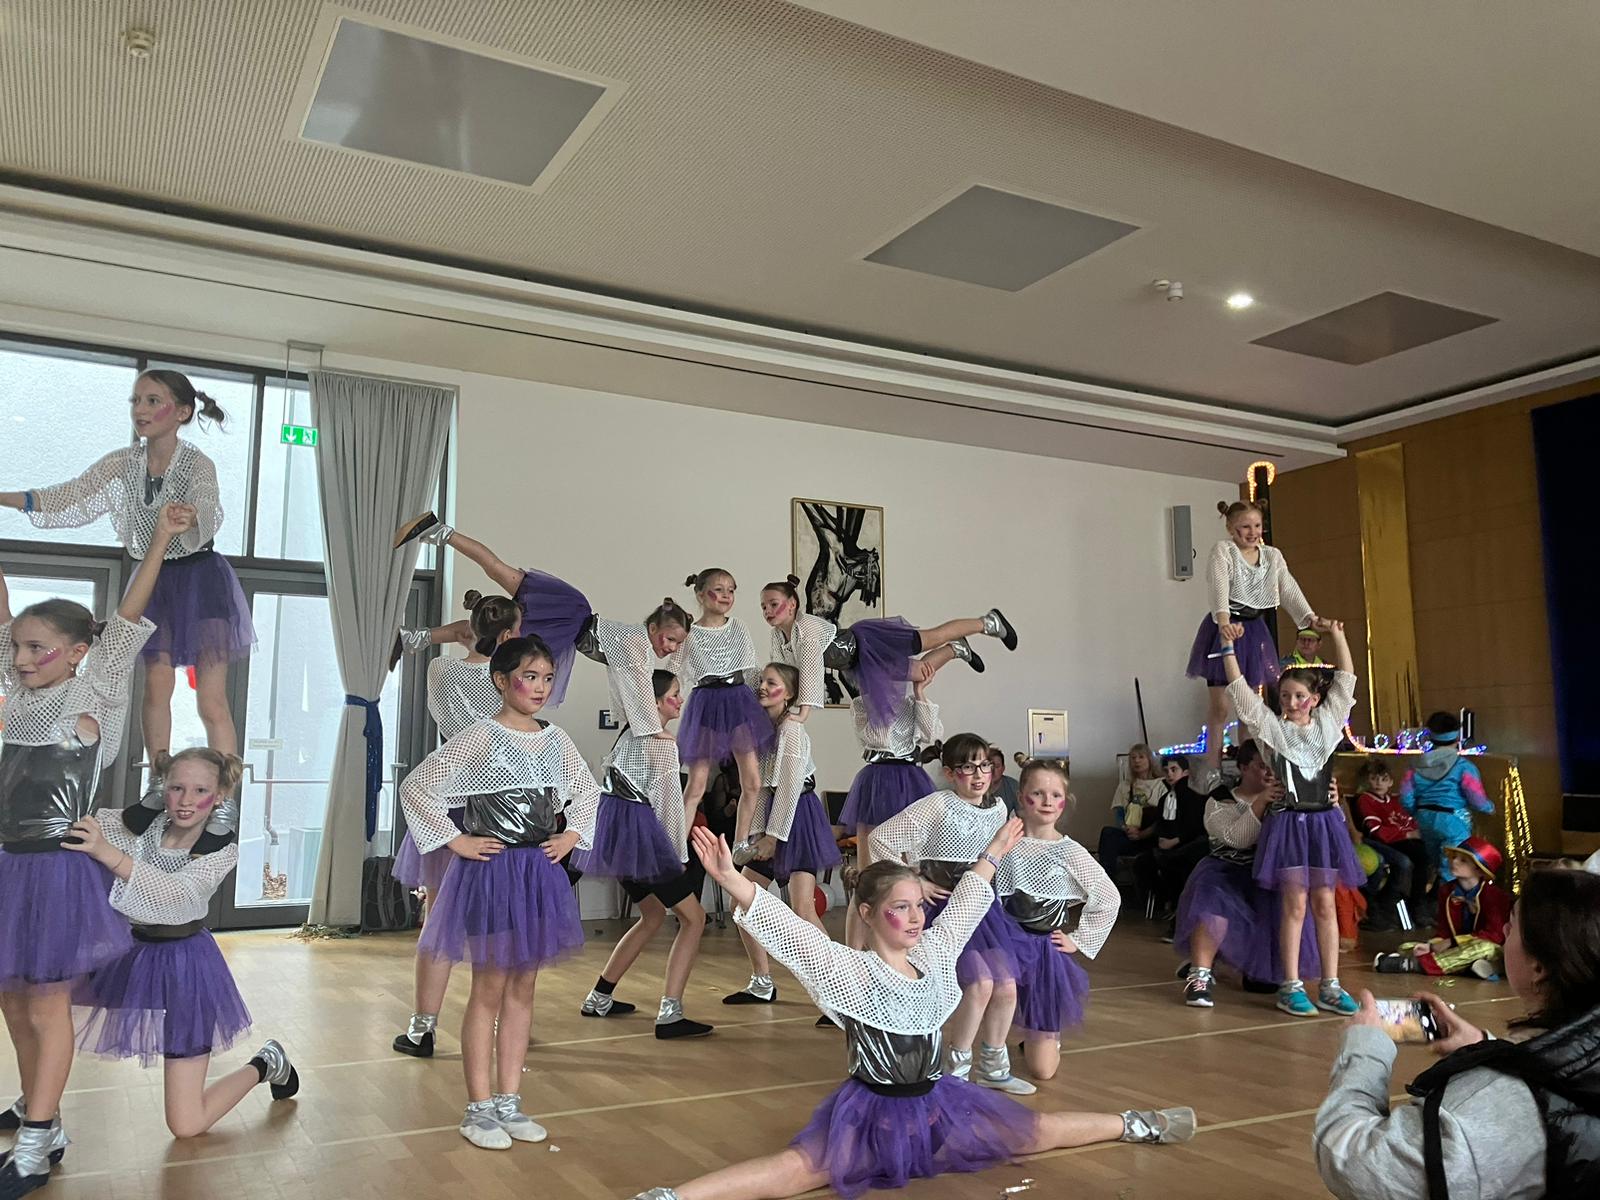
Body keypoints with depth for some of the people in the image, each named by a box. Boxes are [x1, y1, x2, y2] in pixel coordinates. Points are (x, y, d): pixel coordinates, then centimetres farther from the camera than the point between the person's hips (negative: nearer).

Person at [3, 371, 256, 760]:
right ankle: (159, 786, 16)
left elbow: (209, 515, -35)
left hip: (201, 579, -5)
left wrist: (189, 519, -58)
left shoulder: (198, 464, -18)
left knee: (211, 702, -8)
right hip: (154, 580, 5)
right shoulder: (123, 463, -1)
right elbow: (71, 498, 0)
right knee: (156, 686, 5)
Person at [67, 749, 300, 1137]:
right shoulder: (143, 820, -7)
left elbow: (177, 890, -34)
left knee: (186, 1126, -2)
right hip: (126, 949, 5)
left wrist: (107, 853, -45)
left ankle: (265, 1064, 25)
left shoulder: (222, 848, -18)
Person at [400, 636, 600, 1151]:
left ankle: (509, 1102, 23)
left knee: (522, 989, 12)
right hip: (491, 871, -5)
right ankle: (479, 1109, 15)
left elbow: (587, 790, 21)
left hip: (540, 871, 6)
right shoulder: (479, 737, -11)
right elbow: (415, 786, -13)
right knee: (490, 990, 3)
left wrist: (571, 836, 8)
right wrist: (455, 840, -13)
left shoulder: (555, 738, 6)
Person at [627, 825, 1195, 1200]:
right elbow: (789, 931, -31)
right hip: (874, 1111, -6)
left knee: (1039, 1132, 17)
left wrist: (992, 854, 27)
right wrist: (732, 880, -45)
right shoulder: (849, 971, -16)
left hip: (937, 1101, 6)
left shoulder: (933, 953, 2)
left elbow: (964, 906, 18)